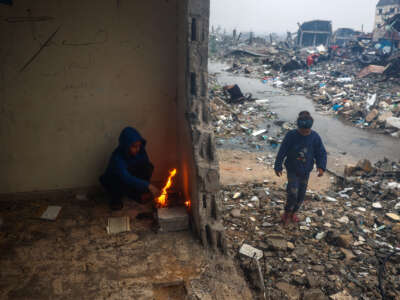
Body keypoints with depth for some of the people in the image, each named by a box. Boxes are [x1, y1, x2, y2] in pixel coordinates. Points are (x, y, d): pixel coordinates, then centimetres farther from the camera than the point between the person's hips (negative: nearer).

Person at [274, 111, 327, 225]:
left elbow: (321, 153, -1)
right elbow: (282, 152, -9)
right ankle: (287, 213, 12)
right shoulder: (291, 135, -16)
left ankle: (293, 212, 36)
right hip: (292, 170, -3)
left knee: (301, 194, 12)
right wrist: (278, 167, -6)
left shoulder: (315, 137, -9)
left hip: (306, 171, 3)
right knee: (293, 193, -14)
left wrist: (321, 167, -15)